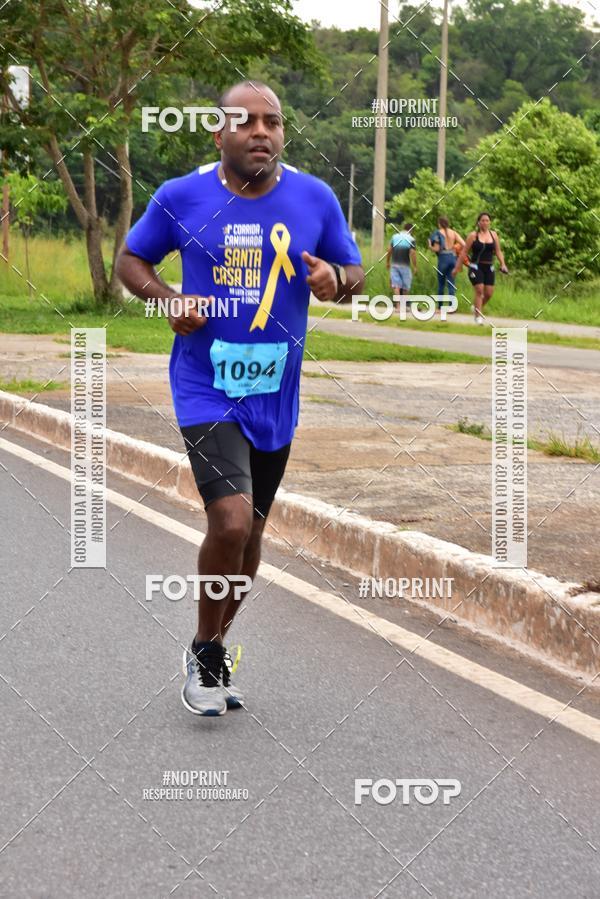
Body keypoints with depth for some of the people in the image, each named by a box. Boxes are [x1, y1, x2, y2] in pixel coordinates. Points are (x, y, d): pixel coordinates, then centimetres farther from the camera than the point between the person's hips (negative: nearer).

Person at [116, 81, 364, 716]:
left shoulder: (314, 198, -2)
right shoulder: (182, 197, -7)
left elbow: (355, 274, 8)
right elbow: (131, 259, 6)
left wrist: (336, 279, -16)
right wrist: (167, 299, -13)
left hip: (276, 395, 4)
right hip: (206, 388, -4)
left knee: (249, 533, 15)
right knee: (231, 521, -20)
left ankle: (212, 651, 36)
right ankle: (206, 651, 5)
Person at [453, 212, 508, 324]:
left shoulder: (494, 235, 8)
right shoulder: (473, 235, -3)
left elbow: (498, 251, 14)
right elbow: (464, 252, 0)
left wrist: (502, 264, -1)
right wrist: (457, 268, -1)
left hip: (489, 267, 4)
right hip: (476, 267, -4)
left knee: (489, 293, 1)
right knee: (479, 290, -14)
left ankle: (476, 307, 28)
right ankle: (478, 316, -7)